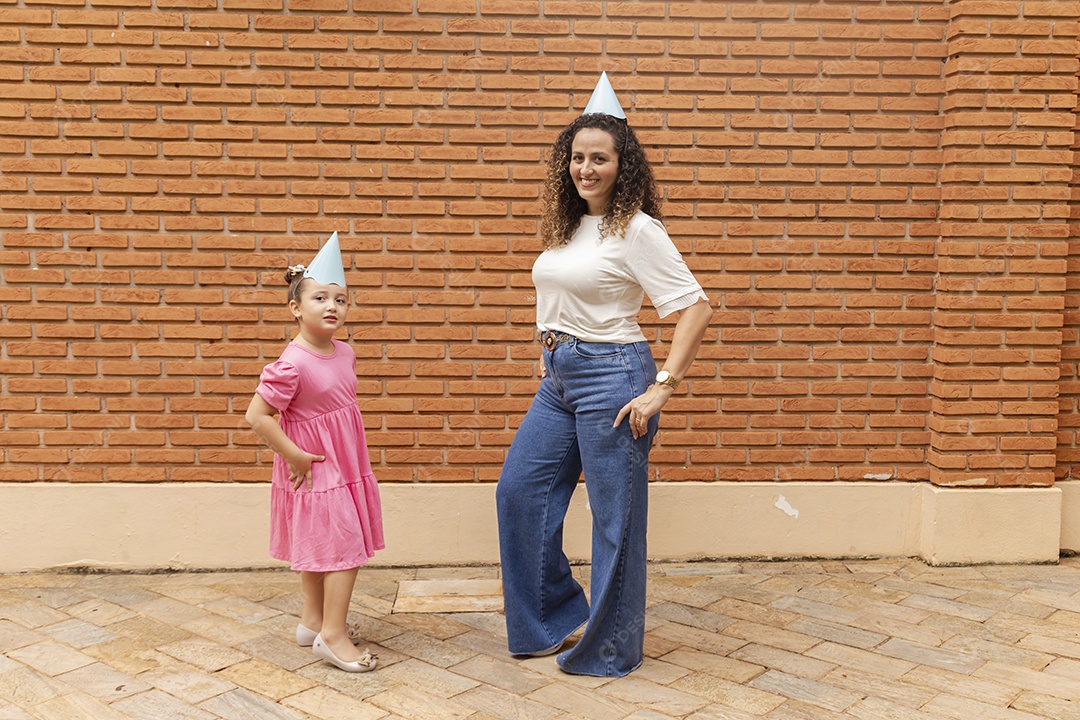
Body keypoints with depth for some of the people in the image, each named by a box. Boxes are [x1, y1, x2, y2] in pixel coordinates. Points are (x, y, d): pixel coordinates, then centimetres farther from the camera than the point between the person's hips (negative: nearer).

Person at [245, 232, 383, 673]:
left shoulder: (344, 353, 2)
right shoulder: (292, 364, -23)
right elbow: (256, 416, -24)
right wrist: (295, 456, -19)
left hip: (344, 466, 8)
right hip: (314, 470, -8)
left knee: (317, 547, 19)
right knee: (345, 546, -6)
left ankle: (313, 621, 33)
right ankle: (332, 634, 5)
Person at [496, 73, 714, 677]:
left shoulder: (637, 230, -13)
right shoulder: (566, 227, 10)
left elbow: (697, 308, -17)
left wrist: (662, 388, -20)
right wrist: (551, 355, 16)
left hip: (611, 375, -8)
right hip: (558, 377, 9)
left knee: (615, 517, 3)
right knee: (519, 490, 12)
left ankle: (610, 651, 21)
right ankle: (556, 618, 29)